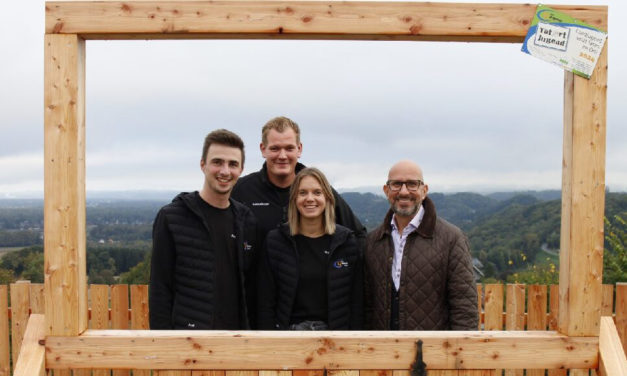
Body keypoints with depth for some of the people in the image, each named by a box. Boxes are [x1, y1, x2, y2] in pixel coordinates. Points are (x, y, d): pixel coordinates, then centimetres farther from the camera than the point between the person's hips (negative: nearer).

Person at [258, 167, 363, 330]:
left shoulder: (346, 241, 2)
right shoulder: (275, 241, 0)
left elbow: (356, 301, 3)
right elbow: (266, 303, 1)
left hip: (334, 329, 1)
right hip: (290, 328, 0)